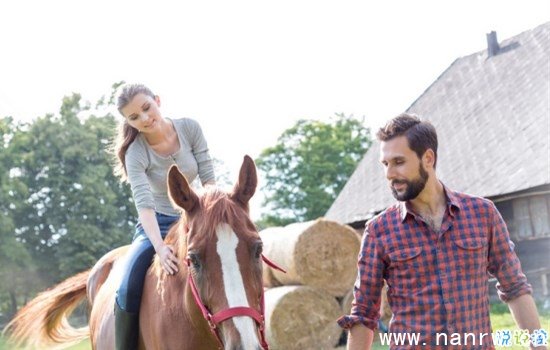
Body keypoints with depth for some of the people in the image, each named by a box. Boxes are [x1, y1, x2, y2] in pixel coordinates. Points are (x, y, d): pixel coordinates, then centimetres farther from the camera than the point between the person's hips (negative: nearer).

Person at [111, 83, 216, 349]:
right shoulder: (136, 153, -17)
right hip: (157, 225, -2)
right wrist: (160, 247, -45)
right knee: (128, 289, -24)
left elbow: (208, 179, -6)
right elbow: (144, 204, -30)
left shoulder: (190, 129, -10)